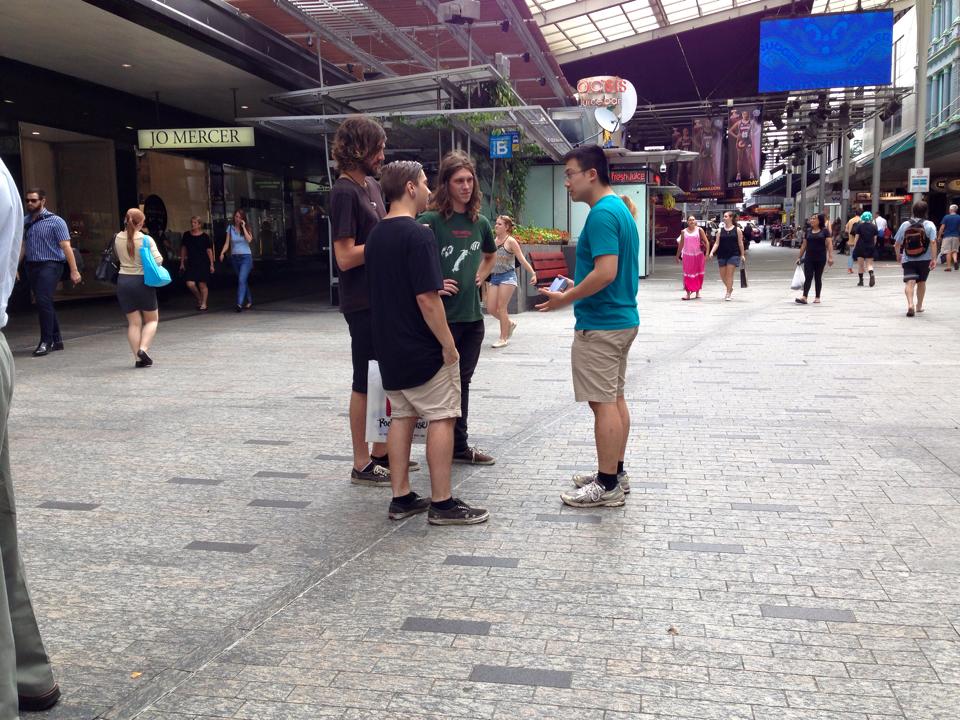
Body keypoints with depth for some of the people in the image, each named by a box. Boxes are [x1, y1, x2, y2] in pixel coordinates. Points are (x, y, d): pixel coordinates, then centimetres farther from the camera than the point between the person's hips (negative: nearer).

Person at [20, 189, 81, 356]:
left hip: (50, 265, -6)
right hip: (31, 266, 6)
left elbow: (66, 247, -8)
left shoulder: (55, 221, -5)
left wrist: (74, 271, -13)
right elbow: (22, 246, 15)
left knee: (43, 301, -16)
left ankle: (46, 341, -8)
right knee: (44, 303, 10)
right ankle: (57, 340, 19)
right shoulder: (25, 222, 11)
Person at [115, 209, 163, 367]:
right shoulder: (146, 239, -11)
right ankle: (143, 349, -8)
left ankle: (138, 358, 5)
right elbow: (158, 260, -14)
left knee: (133, 322, 9)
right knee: (152, 319, 12)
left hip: (123, 281, 4)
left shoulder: (118, 239, 1)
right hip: (143, 282, -3)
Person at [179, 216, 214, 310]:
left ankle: (203, 303, 11)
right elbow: (183, 249, 13)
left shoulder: (205, 236, -3)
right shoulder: (186, 235, 6)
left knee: (202, 285, 0)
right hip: (191, 264, 3)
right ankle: (199, 299, 16)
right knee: (190, 284, -8)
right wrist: (182, 263, 11)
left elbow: (209, 251, 0)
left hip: (203, 263, -3)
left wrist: (211, 265, -3)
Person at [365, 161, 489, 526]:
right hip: (423, 349, -8)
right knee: (441, 418, 0)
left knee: (401, 417, 12)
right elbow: (426, 298, -22)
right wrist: (449, 345, -15)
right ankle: (442, 504, 4)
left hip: (390, 348, 8)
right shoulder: (418, 235, -17)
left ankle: (401, 498, 17)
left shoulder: (375, 236, 10)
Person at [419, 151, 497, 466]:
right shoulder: (430, 221, -11)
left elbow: (490, 256, 28)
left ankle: (459, 446, 24)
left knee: (462, 381, 14)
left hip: (472, 316, 6)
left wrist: (480, 276, 12)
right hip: (442, 317, -6)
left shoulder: (480, 223, 8)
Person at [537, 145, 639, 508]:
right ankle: (615, 472, 26)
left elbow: (606, 272, -26)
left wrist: (566, 299, -16)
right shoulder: (620, 208, 13)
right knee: (615, 398, 16)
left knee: (603, 403, -4)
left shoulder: (602, 214, -18)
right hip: (622, 318, 10)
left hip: (600, 325, -10)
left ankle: (607, 486, 3)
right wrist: (577, 287, 16)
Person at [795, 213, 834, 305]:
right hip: (809, 258, 2)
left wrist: (830, 257, -13)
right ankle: (804, 297, -14)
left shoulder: (824, 231, -1)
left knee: (818, 278, 7)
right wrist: (800, 257, 13)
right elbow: (804, 245, 13)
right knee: (808, 277, -7)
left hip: (820, 258, -2)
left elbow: (829, 244, -5)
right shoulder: (808, 231, 8)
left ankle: (817, 297, 15)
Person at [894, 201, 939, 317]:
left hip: (908, 260, 0)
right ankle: (919, 306, 31)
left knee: (909, 282, -11)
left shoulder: (905, 224, 3)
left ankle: (910, 304, -34)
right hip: (924, 260, 0)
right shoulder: (929, 225, -3)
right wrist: (934, 259, -14)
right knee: (921, 282, 17)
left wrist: (898, 255, 23)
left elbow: (897, 244, 6)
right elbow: (933, 242, -14)